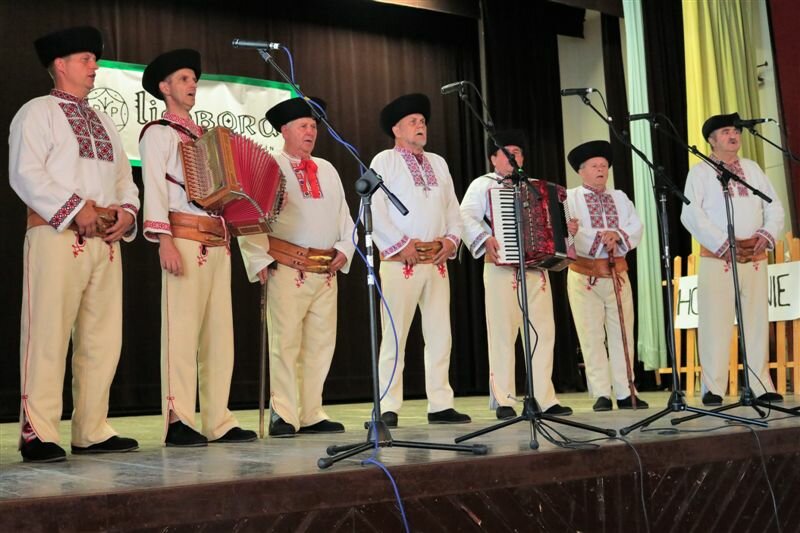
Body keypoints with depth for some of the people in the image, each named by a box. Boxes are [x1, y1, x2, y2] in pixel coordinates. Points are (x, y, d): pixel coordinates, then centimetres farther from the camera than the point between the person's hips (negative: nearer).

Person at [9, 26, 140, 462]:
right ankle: (38, 435, -3)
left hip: (106, 242, 7)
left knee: (102, 339, 5)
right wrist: (76, 209, -15)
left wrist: (127, 211, 1)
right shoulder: (37, 112, 4)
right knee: (48, 336, -8)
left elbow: (124, 176, 21)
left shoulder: (103, 121, 25)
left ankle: (92, 431, 11)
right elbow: (25, 174, -9)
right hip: (57, 236, -7)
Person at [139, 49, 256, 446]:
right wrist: (165, 240, -17)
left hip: (218, 241, 7)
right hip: (185, 238, -7)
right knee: (182, 328, -10)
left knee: (219, 332, 4)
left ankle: (219, 421, 7)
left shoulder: (204, 137, 26)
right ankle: (178, 422, -7)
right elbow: (154, 188, -6)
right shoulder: (158, 133, 4)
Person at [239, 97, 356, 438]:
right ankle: (283, 416, 1)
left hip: (327, 271, 6)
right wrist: (261, 261, -11)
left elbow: (345, 216, 21)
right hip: (288, 269, -6)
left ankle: (311, 415, 13)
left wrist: (344, 250, 5)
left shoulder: (327, 170, 21)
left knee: (321, 342, 6)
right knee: (286, 342, -7)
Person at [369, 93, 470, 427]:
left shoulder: (438, 163, 22)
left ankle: (440, 405, 12)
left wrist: (452, 238, 1)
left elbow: (453, 208, 19)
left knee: (440, 334, 6)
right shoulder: (384, 161, 2)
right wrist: (400, 244, -14)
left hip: (437, 262, 6)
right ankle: (388, 408, -2)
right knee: (394, 335, -5)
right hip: (401, 262, -6)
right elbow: (375, 211, -9)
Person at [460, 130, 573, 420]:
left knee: (544, 332, 2)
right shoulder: (482, 185, 6)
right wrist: (485, 239, -23)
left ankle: (545, 398, 8)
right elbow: (466, 217, -9)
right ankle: (503, 401, 1)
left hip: (537, 268, 5)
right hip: (502, 268, -5)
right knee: (503, 334, -5)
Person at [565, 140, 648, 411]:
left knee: (622, 334, 5)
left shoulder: (620, 198, 18)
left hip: (617, 273, 4)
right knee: (592, 337, -4)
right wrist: (568, 230, -38)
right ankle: (602, 395, 3)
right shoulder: (569, 198, 4)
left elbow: (636, 227, 5)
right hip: (584, 275, -4)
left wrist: (618, 235, -14)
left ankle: (625, 393, 11)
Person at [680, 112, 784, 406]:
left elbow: (774, 206, 15)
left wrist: (766, 234, -5)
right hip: (717, 258, -4)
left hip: (755, 257, 4)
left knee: (757, 320, 4)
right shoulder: (700, 171, 5)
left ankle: (761, 386, 8)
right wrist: (723, 244, -14)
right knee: (715, 322, -6)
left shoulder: (752, 168, 19)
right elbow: (691, 214, -7)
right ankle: (713, 389, -3)